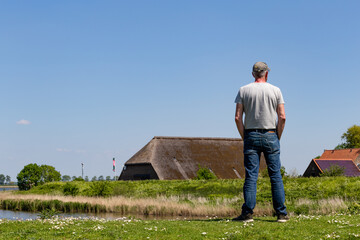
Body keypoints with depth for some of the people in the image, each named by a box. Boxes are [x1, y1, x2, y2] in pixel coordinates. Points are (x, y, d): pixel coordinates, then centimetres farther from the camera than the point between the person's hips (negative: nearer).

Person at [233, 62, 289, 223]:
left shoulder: (243, 90, 3)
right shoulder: (275, 90, 3)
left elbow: (238, 117, -3)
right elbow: (282, 117, -2)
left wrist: (244, 137, 5)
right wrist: (278, 137, 7)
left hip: (251, 136, 0)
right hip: (270, 135, 0)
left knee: (251, 176, 0)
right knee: (276, 175, 3)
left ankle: (247, 213, -5)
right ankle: (281, 214, 4)